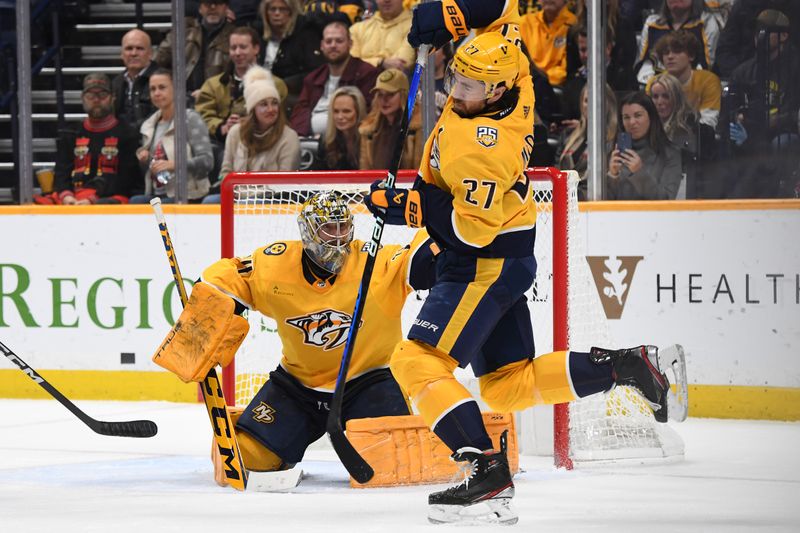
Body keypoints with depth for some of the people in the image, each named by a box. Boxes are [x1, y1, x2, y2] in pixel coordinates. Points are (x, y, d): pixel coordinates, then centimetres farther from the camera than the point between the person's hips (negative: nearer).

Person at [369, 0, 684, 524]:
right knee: (509, 383, 17)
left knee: (418, 362, -17)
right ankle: (625, 366, 12)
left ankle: (489, 474, -24)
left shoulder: (484, 147, -29)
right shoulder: (511, 70, -5)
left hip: (486, 264, -10)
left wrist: (409, 206, -24)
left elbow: (473, 225, -28)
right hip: (508, 261, 10)